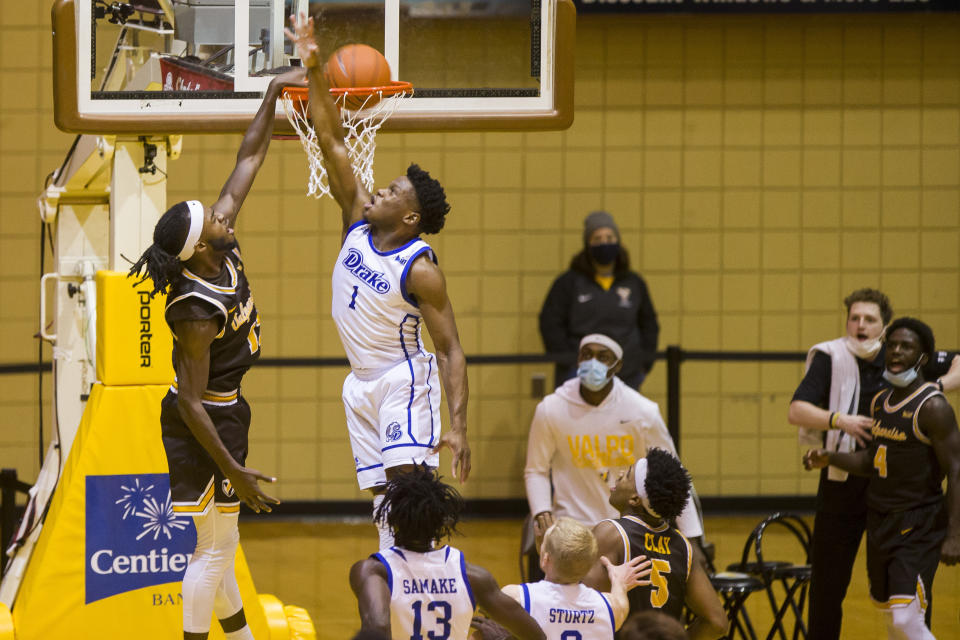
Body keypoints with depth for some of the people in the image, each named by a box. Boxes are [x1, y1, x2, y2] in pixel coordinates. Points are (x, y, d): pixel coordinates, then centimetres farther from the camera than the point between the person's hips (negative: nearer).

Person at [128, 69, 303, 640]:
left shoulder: (224, 246, -6)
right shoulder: (198, 310, -29)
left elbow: (250, 160, 3)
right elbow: (191, 403, -26)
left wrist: (275, 95, 0)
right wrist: (233, 471, -25)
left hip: (223, 412, 10)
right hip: (206, 425, -10)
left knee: (222, 543, 19)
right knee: (213, 549, -4)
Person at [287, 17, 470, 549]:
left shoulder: (420, 271, -18)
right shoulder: (357, 221, -2)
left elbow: (451, 350, -17)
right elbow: (332, 144, -3)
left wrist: (458, 426, -26)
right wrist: (314, 72, -10)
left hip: (404, 380, -7)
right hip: (361, 383, 7)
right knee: (381, 493, 6)